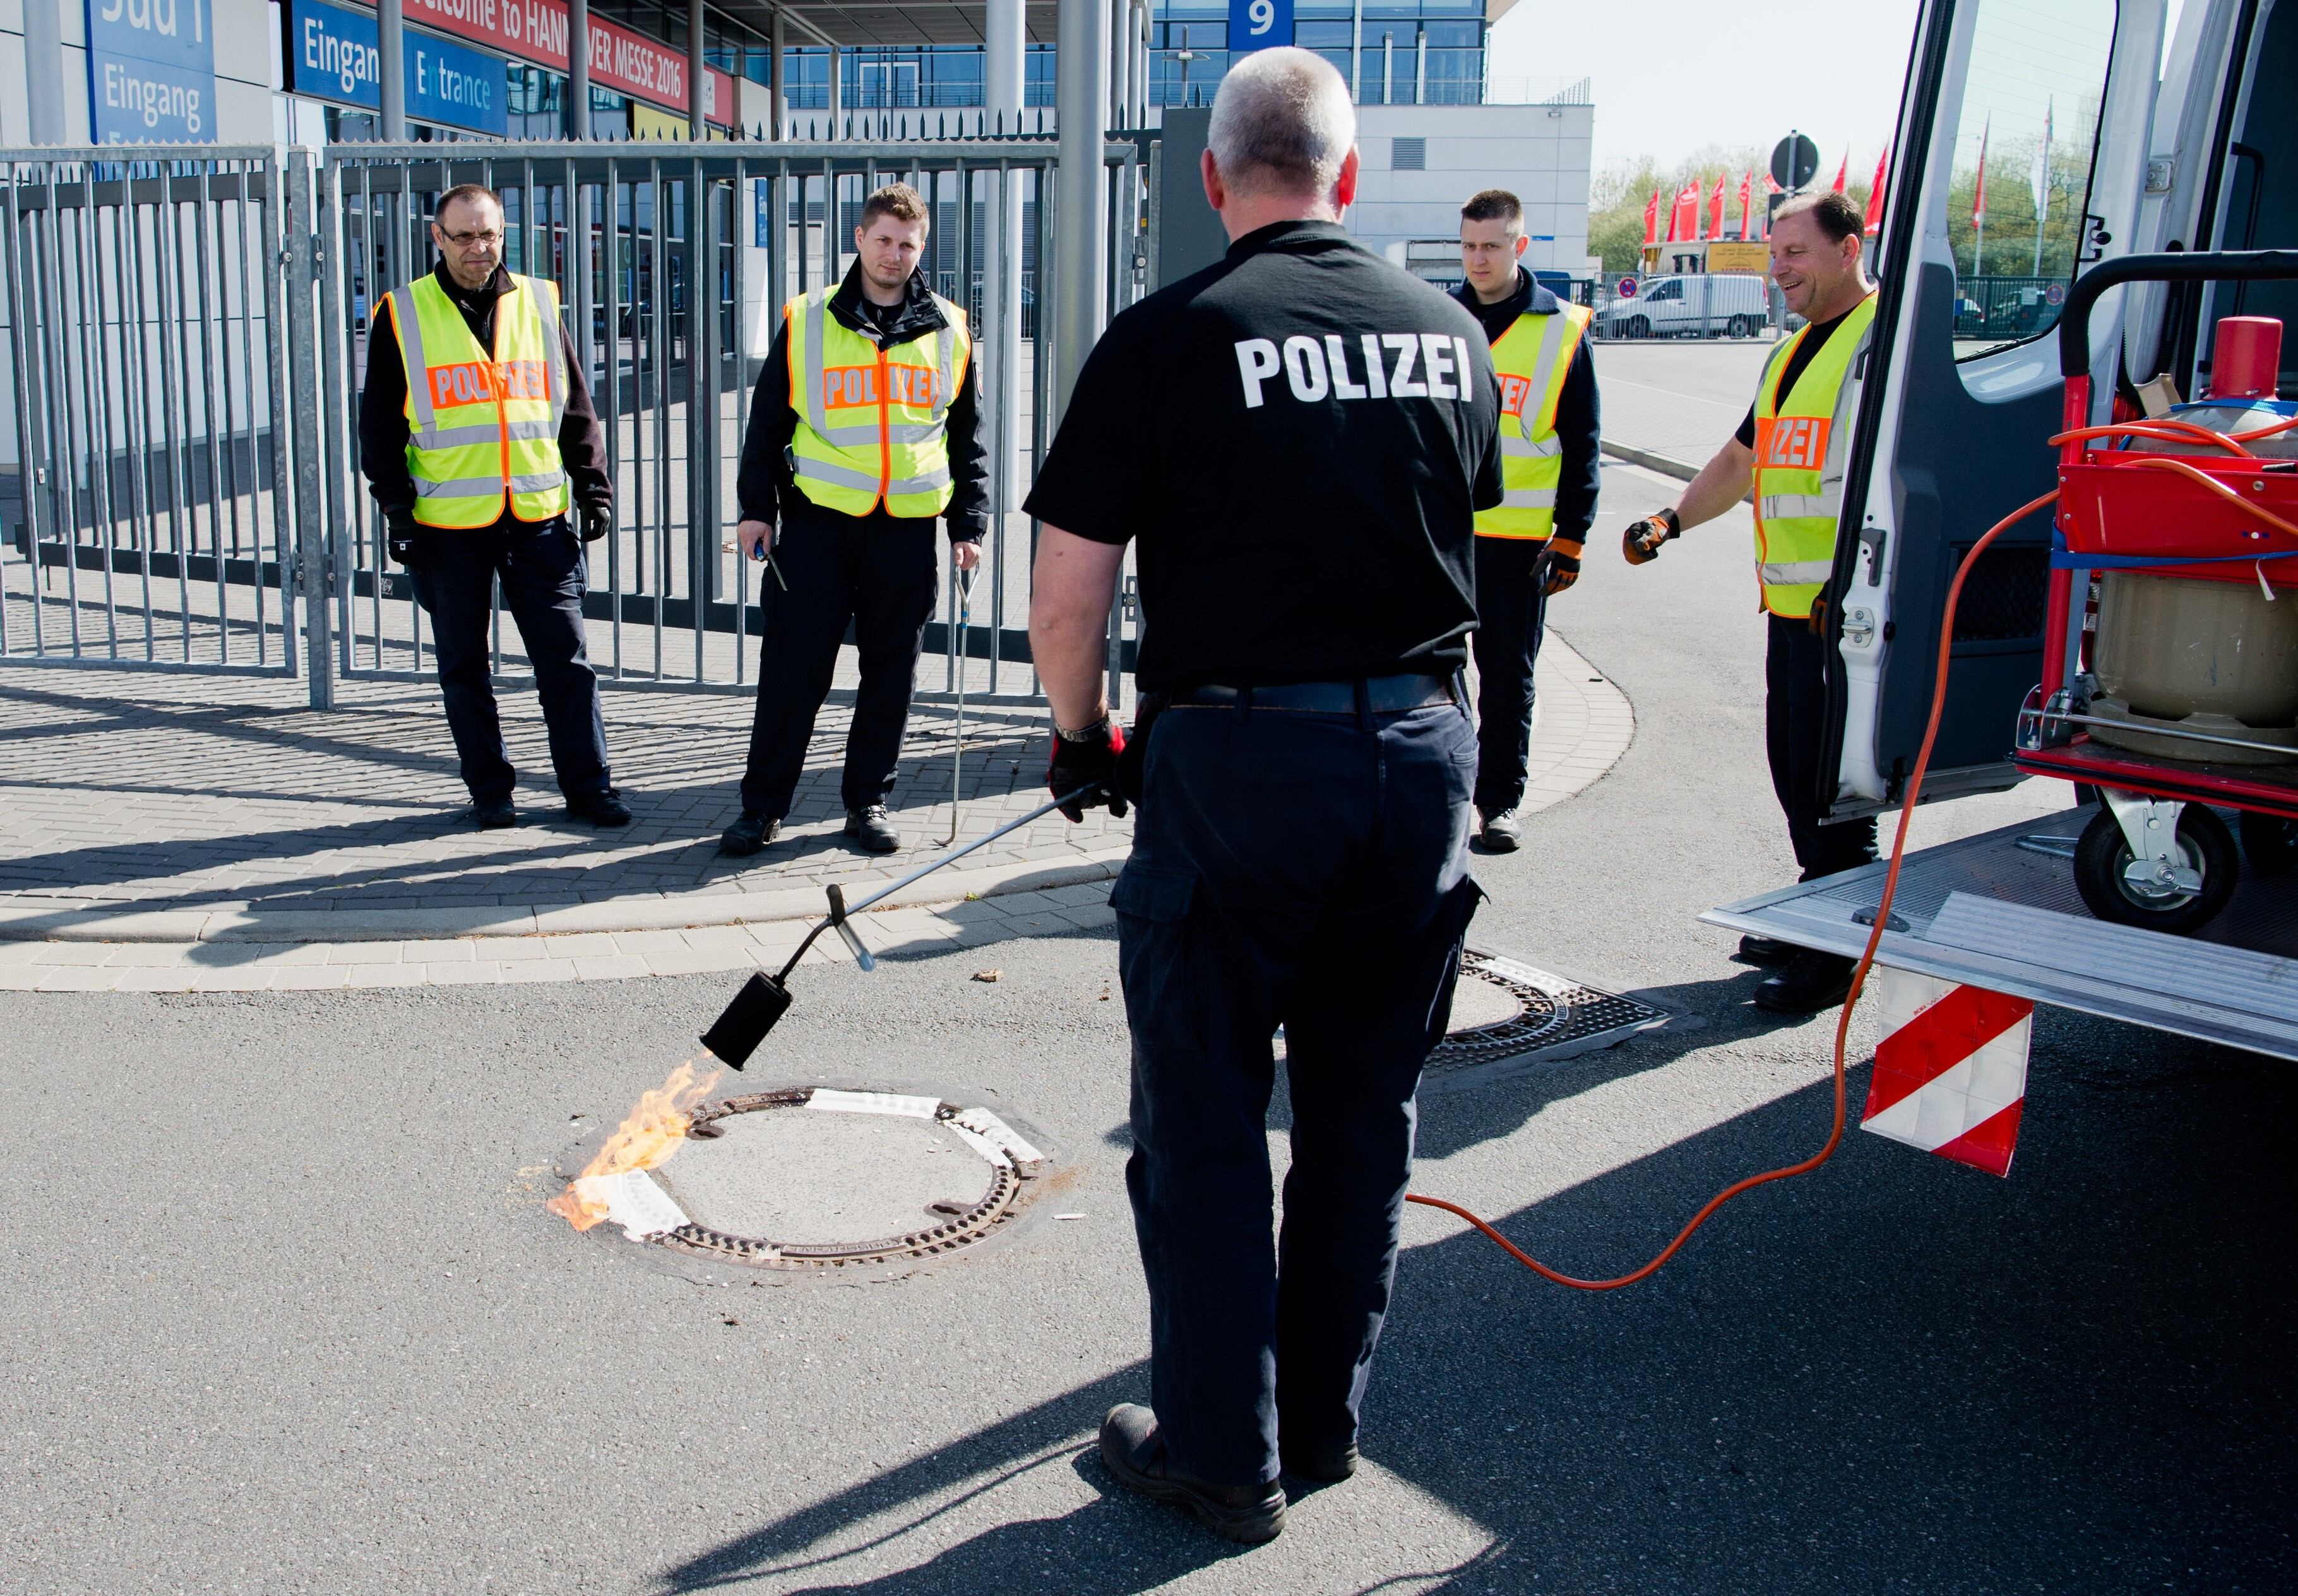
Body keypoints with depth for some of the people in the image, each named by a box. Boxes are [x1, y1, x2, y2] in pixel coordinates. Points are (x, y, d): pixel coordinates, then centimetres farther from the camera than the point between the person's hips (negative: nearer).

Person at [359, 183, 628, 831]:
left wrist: (593, 487, 7)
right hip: (448, 525, -1)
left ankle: (589, 784, 9)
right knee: (465, 666, 7)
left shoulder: (540, 303, 8)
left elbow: (576, 409, 13)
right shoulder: (402, 316, 3)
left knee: (565, 657, 0)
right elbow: (379, 423, 5)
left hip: (539, 517, 1)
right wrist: (396, 509, -2)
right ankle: (489, 790, 19)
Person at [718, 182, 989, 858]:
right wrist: (756, 508, 2)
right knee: (793, 667, -1)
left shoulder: (950, 332, 8)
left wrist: (969, 524, 6)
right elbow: (768, 421, 8)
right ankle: (762, 805, 10)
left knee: (890, 671, 7)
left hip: (908, 529, 1)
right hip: (817, 522, -1)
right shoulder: (806, 321, 4)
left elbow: (968, 439, 13)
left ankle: (868, 801, 20)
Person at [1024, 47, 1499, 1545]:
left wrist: (1084, 741, 9)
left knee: (1206, 1121, 9)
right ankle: (1323, 1419, 31)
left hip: (1236, 758, -5)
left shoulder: (1164, 341, -8)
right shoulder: (1453, 333, 7)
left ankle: (1224, 1451, 20)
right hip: (1426, 747, 5)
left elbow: (1064, 606, -8)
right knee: (1366, 1109, 16)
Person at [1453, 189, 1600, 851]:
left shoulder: (1562, 329, 1)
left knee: (1508, 672, 5)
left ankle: (1500, 798, 16)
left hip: (1519, 536, -2)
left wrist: (1571, 536, -2)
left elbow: (1582, 445, 3)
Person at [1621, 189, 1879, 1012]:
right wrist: (1671, 523, 14)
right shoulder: (1791, 355, 20)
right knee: (1794, 770, 16)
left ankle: (1841, 954, 7)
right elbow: (1742, 458, 28)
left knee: (1832, 783, -4)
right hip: (1791, 605, 9)